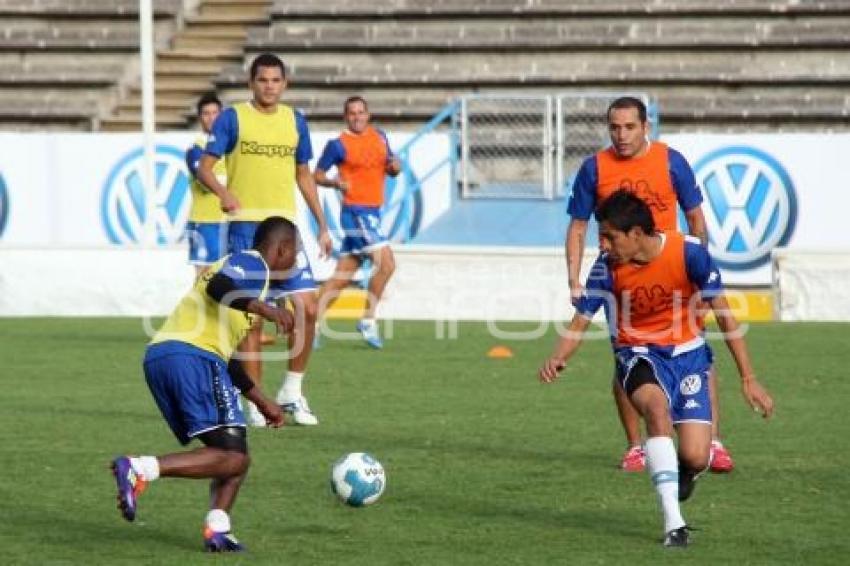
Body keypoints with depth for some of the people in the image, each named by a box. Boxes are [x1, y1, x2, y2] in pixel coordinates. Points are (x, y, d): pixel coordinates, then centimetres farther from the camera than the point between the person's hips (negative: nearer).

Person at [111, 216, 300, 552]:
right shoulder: (252, 263, 5)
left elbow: (226, 358, 38)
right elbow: (217, 287, -19)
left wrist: (262, 403, 43)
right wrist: (265, 310, -23)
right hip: (192, 356, -10)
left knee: (233, 453, 14)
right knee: (233, 458, -12)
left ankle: (217, 531, -5)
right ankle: (140, 469, -26)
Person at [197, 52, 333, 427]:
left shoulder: (295, 121, 11)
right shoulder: (233, 118, -1)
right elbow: (205, 166, -5)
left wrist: (322, 224, 16)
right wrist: (222, 192, -26)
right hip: (245, 226, -4)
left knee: (307, 308, -4)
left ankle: (292, 392, 12)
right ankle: (255, 404, 5)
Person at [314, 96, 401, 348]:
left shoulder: (379, 137, 13)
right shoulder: (338, 145, -6)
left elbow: (390, 168, 24)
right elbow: (317, 175, -1)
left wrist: (395, 166, 1)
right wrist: (335, 182, -20)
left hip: (372, 212, 7)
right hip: (356, 211, -7)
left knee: (342, 275, 7)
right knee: (386, 263, -17)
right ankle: (368, 321, -8)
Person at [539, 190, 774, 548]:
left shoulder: (688, 253, -18)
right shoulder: (607, 267, -12)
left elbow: (723, 313, -9)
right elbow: (580, 322, -6)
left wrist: (748, 378, -8)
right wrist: (557, 360, -28)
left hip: (687, 353, 0)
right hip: (638, 354, 0)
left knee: (695, 458, -15)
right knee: (657, 406, -36)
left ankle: (682, 473, 28)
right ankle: (673, 522, -35)